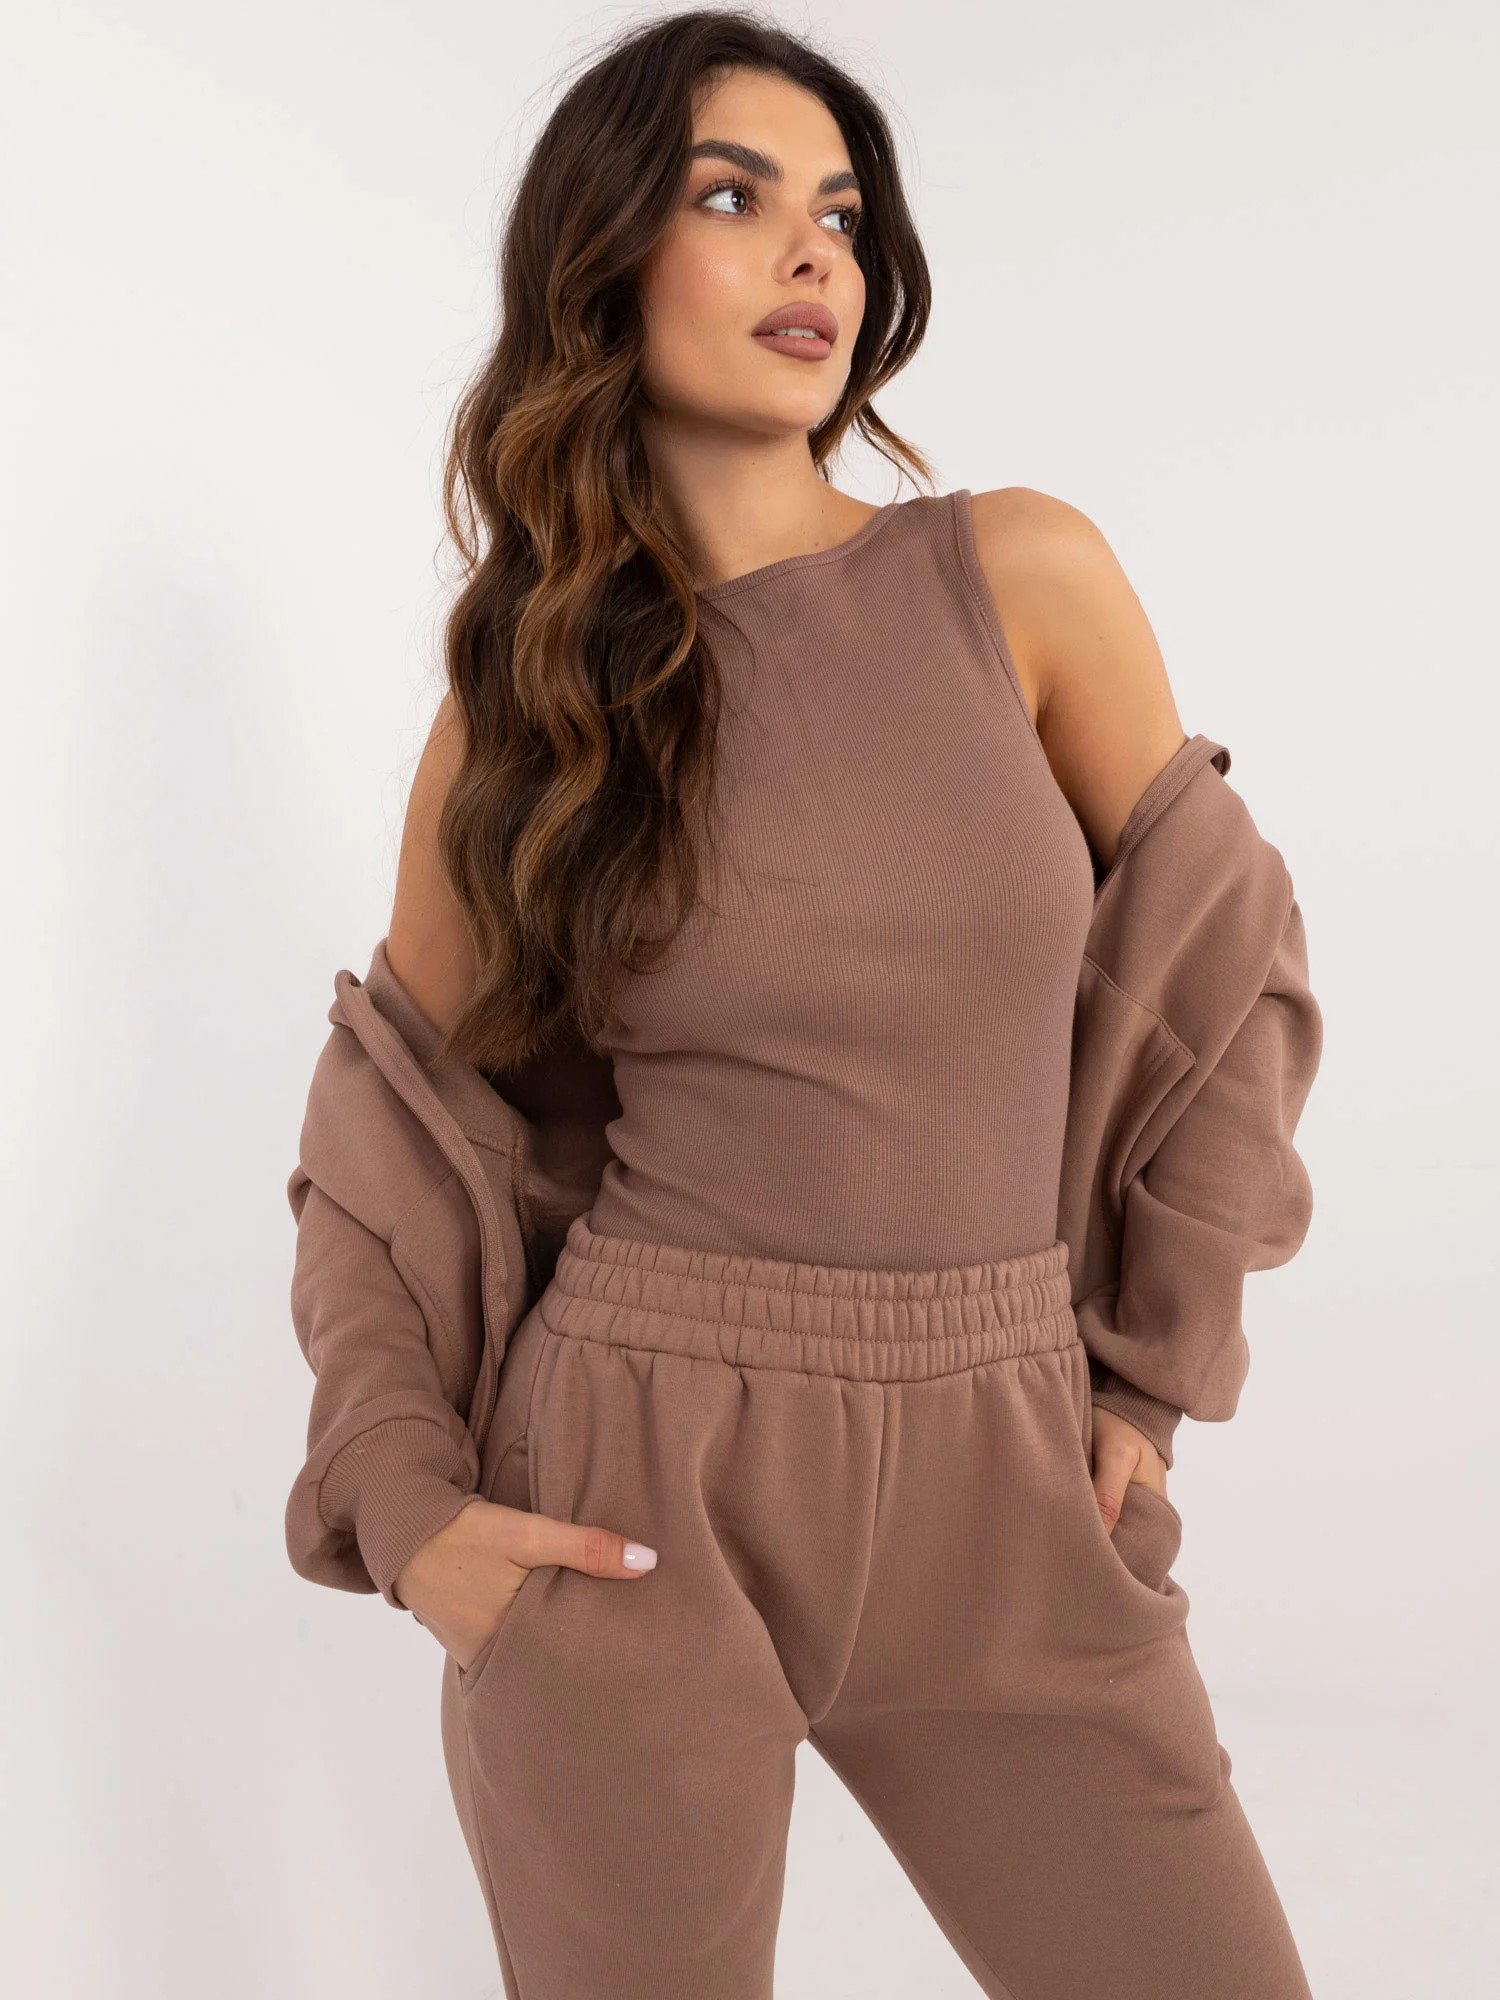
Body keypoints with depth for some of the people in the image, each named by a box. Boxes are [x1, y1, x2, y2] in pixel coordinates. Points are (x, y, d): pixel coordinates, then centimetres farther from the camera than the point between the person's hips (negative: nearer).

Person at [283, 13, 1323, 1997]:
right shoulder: (510, 712, -1)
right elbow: (395, 1139, 7)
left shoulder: (1024, 579, -3)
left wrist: (1148, 1378, 7)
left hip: (1002, 1502, 1)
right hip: (630, 1504, 0)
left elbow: (1211, 962, 5)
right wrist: (405, 1509, -4)